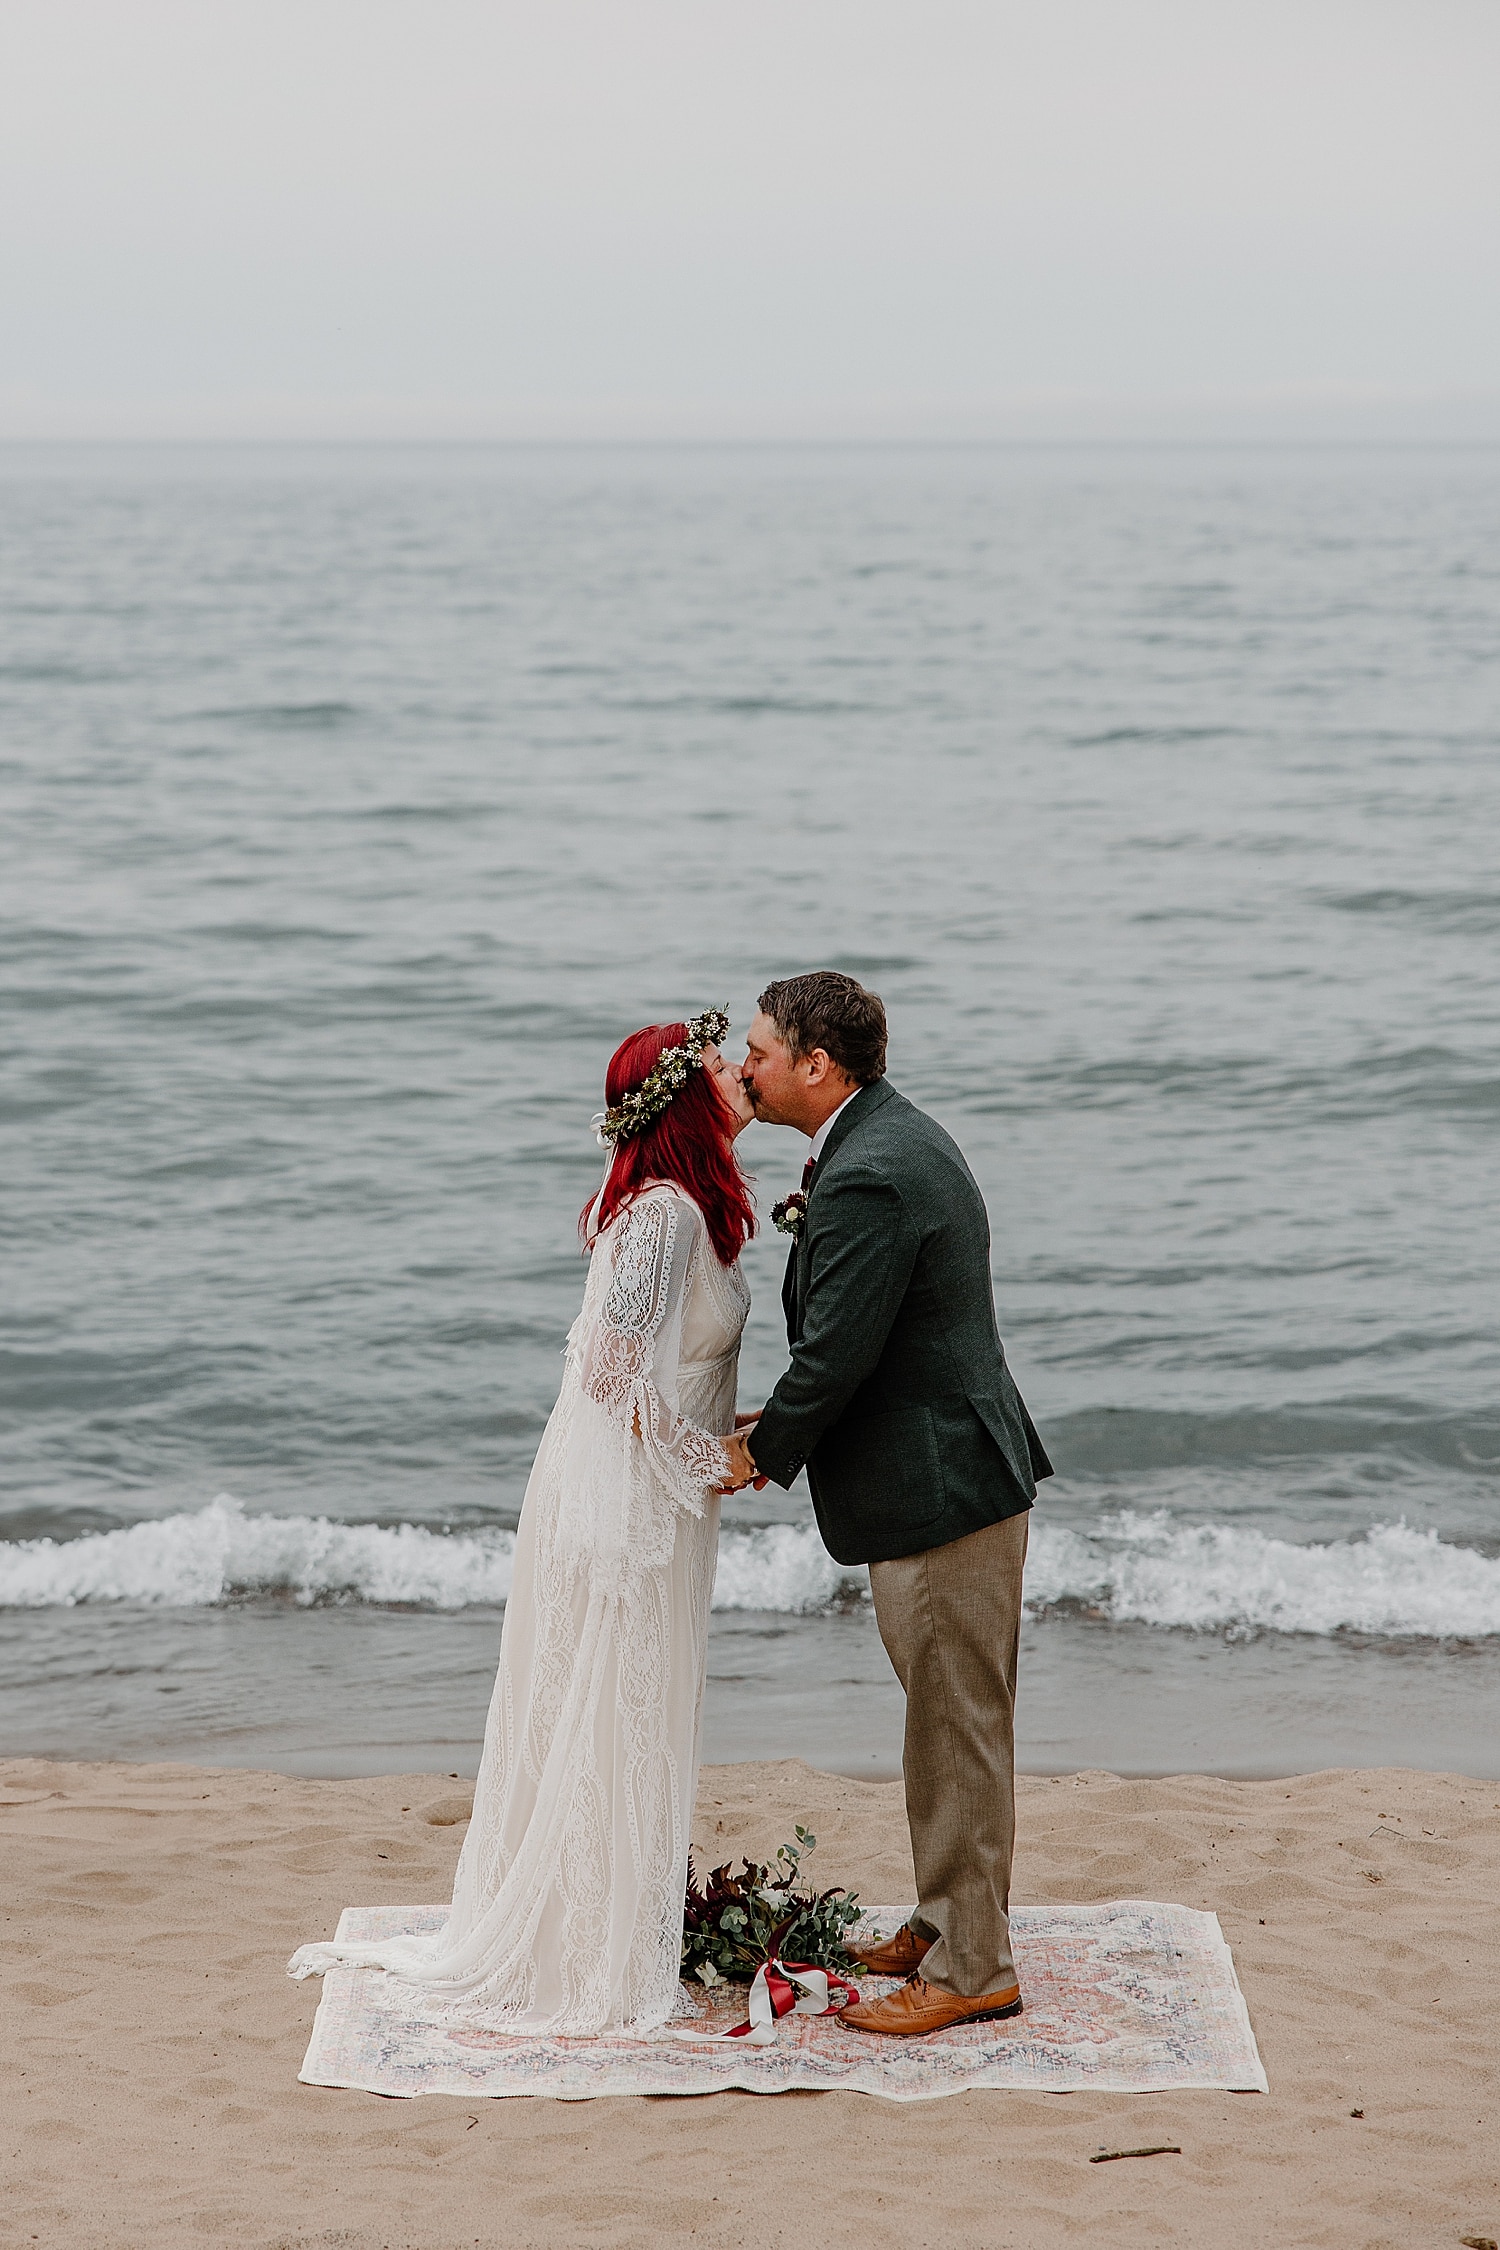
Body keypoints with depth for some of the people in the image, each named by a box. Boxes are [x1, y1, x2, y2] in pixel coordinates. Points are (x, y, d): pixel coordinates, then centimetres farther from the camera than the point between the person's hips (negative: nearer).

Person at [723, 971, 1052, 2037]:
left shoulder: (865, 1182, -23)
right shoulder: (900, 1134, 10)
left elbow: (836, 1355, -21)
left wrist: (761, 1452, -5)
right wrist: (781, 1422, 12)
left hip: (939, 1492, -11)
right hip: (959, 1471, 11)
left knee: (958, 1729, 0)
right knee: (955, 1720, 19)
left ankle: (970, 1968, 9)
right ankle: (951, 1921, 32)